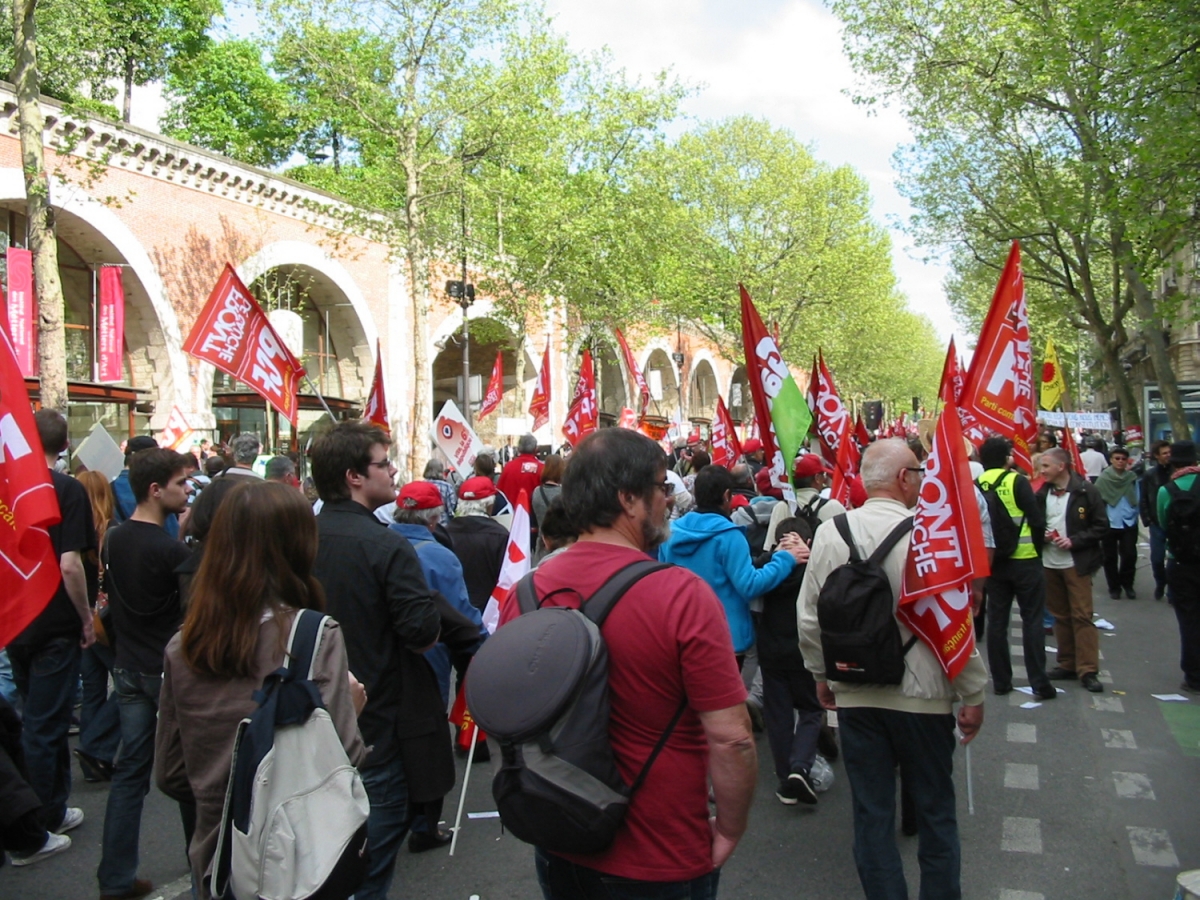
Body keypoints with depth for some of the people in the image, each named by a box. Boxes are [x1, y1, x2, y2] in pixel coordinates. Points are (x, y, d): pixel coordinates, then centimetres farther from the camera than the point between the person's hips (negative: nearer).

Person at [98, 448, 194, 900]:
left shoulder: (114, 540, 2)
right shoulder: (170, 549, -22)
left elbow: (113, 598, 13)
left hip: (129, 667, 7)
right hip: (170, 670, -6)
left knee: (129, 769, 12)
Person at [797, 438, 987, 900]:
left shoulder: (830, 533, -5)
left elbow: (809, 617, 0)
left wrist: (821, 673, 15)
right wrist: (973, 694, -1)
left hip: (854, 695, 3)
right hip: (922, 695, -2)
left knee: (871, 811, 14)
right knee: (934, 810, 17)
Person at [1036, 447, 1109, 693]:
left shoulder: (1086, 491, -8)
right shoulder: (1043, 493, 7)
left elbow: (1101, 526, -8)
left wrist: (1074, 541, -16)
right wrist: (1041, 535, -4)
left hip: (1076, 563, -5)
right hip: (1049, 563, 5)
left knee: (1082, 616, -4)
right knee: (1060, 615, 11)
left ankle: (1088, 670, 0)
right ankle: (1067, 664, 20)